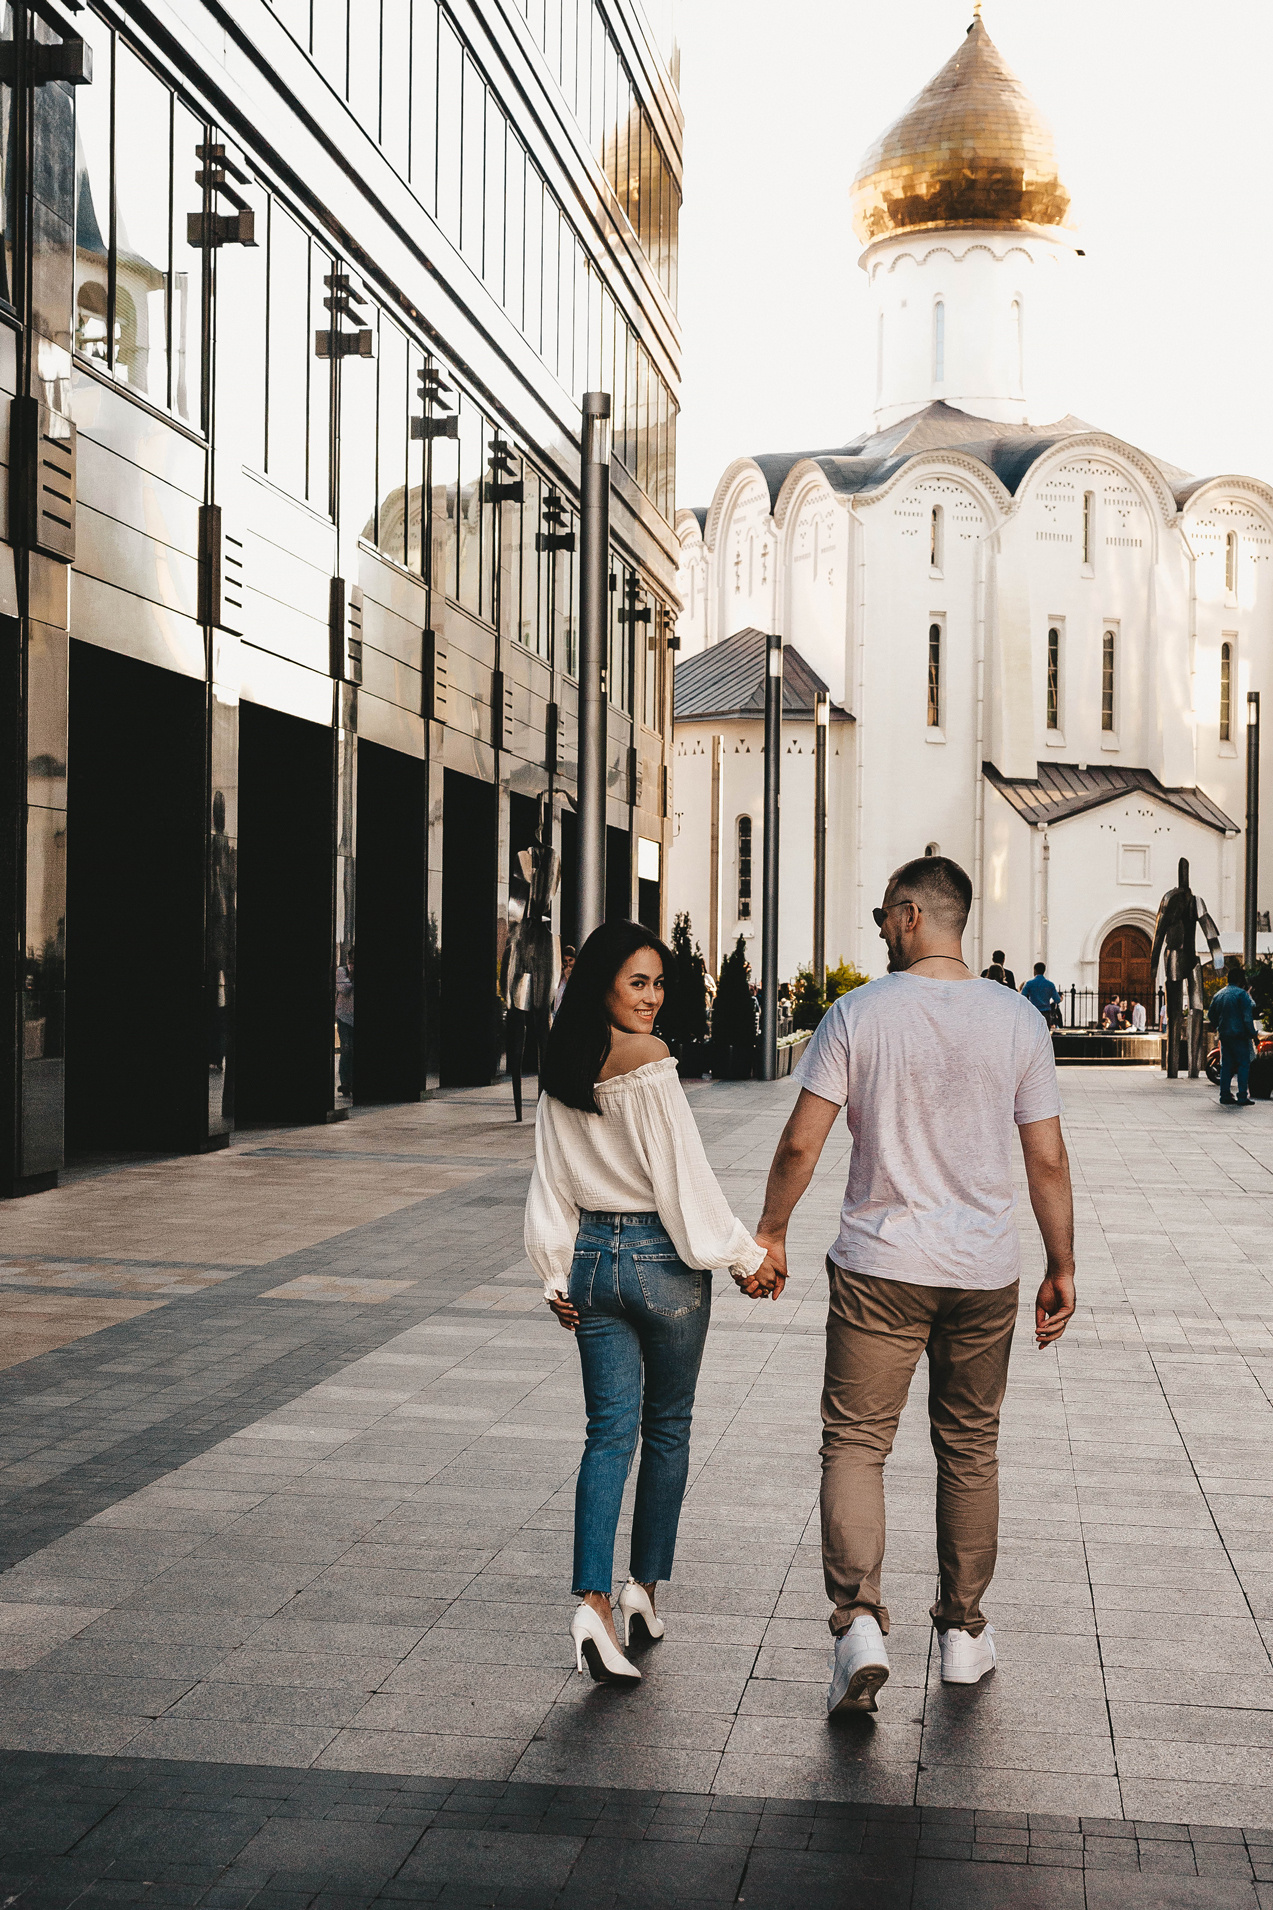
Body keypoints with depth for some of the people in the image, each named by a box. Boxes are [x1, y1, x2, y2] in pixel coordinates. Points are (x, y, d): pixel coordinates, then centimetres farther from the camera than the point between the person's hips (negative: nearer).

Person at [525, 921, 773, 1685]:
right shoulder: (650, 1060, -16)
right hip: (662, 1257, -5)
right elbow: (683, 1174, -15)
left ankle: (594, 1604, -7)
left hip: (591, 1258, 5)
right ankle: (646, 1585, 21)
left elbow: (551, 1180, 8)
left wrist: (558, 1273, 15)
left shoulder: (562, 1070, 4)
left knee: (610, 1432, 5)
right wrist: (744, 1255, -6)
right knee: (668, 1426, 13)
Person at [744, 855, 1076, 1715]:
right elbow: (1048, 1161, -1)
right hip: (986, 1272, 2)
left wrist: (771, 1235, 7)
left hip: (880, 1265, -2)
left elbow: (800, 1143, -7)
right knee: (970, 1449, 14)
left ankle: (859, 1619, -13)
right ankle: (963, 1630, 23)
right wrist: (1063, 1267, 9)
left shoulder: (859, 1014, -7)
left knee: (856, 1442, 3)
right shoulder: (1018, 1020, -2)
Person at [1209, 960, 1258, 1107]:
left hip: (1224, 1035, 7)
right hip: (1239, 1035, -7)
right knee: (1244, 1064, -3)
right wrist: (1252, 1035, -9)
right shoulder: (1241, 994, -10)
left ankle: (1225, 1096, 9)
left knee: (1226, 1066, 10)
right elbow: (1247, 1017, -14)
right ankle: (1242, 1097, -7)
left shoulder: (1218, 994, 12)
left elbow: (1210, 1015, 19)